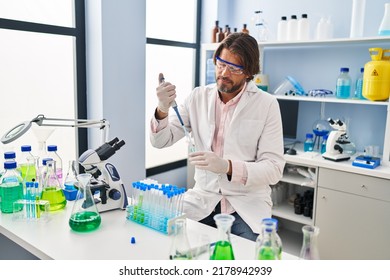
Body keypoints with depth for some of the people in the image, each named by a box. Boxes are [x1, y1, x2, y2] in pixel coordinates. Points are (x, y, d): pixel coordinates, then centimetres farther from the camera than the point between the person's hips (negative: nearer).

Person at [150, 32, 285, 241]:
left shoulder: (267, 104, -6)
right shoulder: (198, 97, 3)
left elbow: (274, 168, -11)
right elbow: (161, 141, 3)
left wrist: (228, 167, -27)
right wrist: (162, 110, -18)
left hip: (247, 204, -2)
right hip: (203, 198, 3)